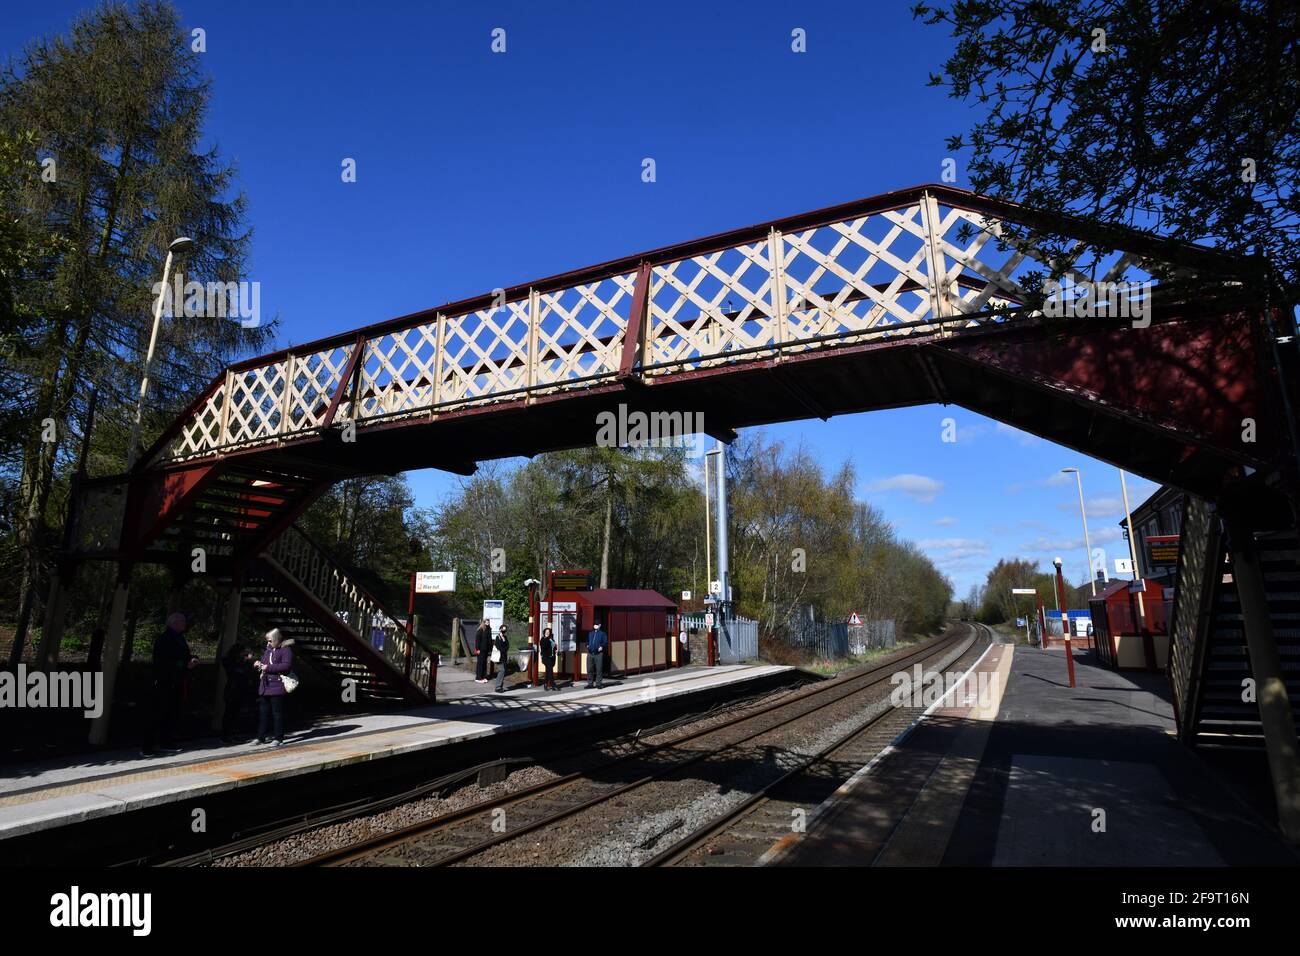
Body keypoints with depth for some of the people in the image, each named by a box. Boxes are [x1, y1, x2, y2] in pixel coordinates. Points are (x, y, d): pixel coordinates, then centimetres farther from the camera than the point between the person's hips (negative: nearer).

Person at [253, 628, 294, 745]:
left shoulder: (286, 649, -9)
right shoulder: (268, 649, 17)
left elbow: (287, 665, -20)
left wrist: (268, 668, -19)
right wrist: (259, 664, 7)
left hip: (277, 687, -8)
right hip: (264, 686, 8)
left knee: (277, 713, -1)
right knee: (263, 712, 12)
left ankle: (279, 739, 6)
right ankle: (261, 737, 22)